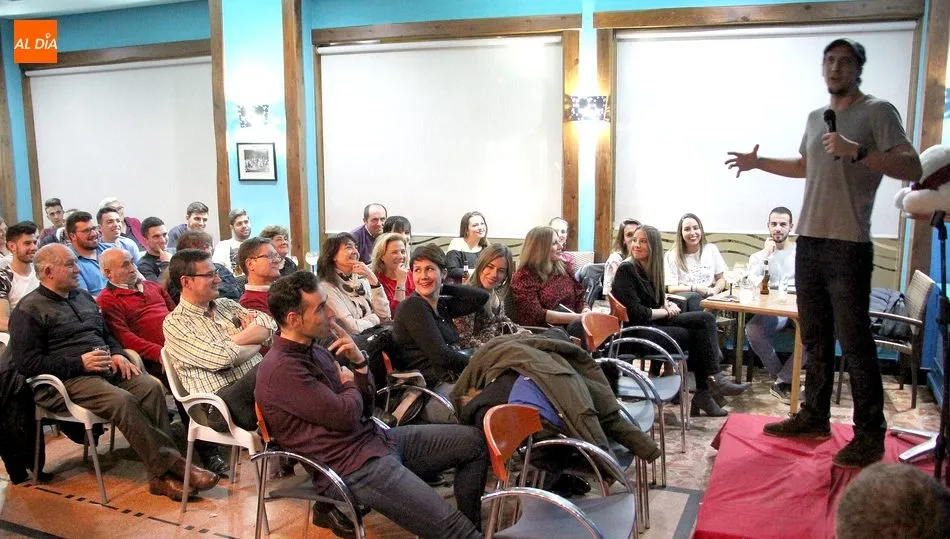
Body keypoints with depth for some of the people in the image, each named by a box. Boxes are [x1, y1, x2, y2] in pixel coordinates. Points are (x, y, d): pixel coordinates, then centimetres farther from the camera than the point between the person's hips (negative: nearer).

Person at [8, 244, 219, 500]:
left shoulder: (83, 297, 22)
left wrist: (117, 354, 6)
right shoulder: (28, 310, 0)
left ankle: (161, 474, -27)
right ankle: (172, 465, -30)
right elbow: (26, 363, -8)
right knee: (122, 400, -33)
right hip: (67, 380, -6)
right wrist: (80, 363, -16)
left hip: (106, 368, 6)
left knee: (152, 386, -22)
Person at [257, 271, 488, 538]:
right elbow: (345, 416, -19)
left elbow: (365, 408, 10)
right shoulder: (280, 369, -18)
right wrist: (349, 385, 2)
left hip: (377, 437, 9)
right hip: (353, 465, -9)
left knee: (474, 441, 9)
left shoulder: (315, 348, 11)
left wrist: (359, 362, -6)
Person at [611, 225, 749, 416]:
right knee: (700, 335, -12)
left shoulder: (649, 269, 12)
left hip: (655, 322, 8)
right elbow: (637, 313, -18)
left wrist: (667, 304, 1)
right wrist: (666, 311, -7)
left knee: (706, 319, -10)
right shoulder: (626, 270, -13)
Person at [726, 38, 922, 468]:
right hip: (808, 243, 7)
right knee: (815, 339, 15)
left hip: (848, 247, -7)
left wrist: (856, 151, -26)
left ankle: (870, 437, 6)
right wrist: (759, 163, 28)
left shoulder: (878, 112, -4)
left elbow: (911, 167, -16)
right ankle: (814, 417, 26)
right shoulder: (816, 117, 16)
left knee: (855, 344, -4)